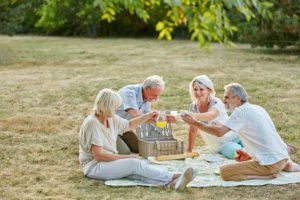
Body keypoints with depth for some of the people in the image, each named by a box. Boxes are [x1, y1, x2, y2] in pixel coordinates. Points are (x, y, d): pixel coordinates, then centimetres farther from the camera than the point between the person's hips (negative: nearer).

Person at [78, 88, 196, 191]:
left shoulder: (111, 119, 7)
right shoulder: (92, 123, -19)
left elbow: (129, 125, 28)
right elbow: (98, 154, -23)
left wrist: (147, 116, 20)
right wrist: (125, 157, -18)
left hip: (110, 161, 7)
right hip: (94, 166, -7)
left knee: (136, 171, -21)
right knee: (134, 163, -25)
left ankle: (173, 182, -43)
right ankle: (172, 179, -32)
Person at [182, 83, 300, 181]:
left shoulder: (241, 111, -9)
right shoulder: (258, 108, 17)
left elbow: (219, 132, -19)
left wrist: (195, 123, -12)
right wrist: (250, 156, 22)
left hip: (270, 163, -9)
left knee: (224, 172, -10)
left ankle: (268, 175, -11)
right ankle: (286, 166, 15)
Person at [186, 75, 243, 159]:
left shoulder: (216, 103, -18)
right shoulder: (193, 107, -5)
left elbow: (211, 116, -41)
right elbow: (193, 130, 4)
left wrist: (193, 116, -58)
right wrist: (189, 151, 4)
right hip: (221, 145, 1)